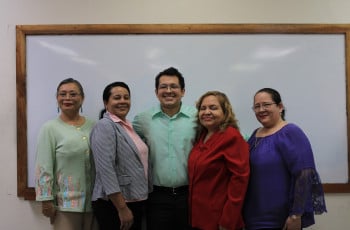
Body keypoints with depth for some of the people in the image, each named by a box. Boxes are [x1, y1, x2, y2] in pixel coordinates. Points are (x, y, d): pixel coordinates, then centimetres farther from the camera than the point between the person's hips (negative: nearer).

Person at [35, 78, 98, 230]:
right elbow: (44, 168, -8)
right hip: (65, 203, -4)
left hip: (94, 200, 4)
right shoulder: (50, 128, -4)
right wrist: (46, 200, -11)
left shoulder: (93, 126, 6)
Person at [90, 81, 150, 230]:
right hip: (113, 205, -8)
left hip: (135, 202, 8)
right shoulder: (105, 126, -14)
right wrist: (122, 208, -23)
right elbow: (106, 170, -22)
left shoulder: (127, 126, 12)